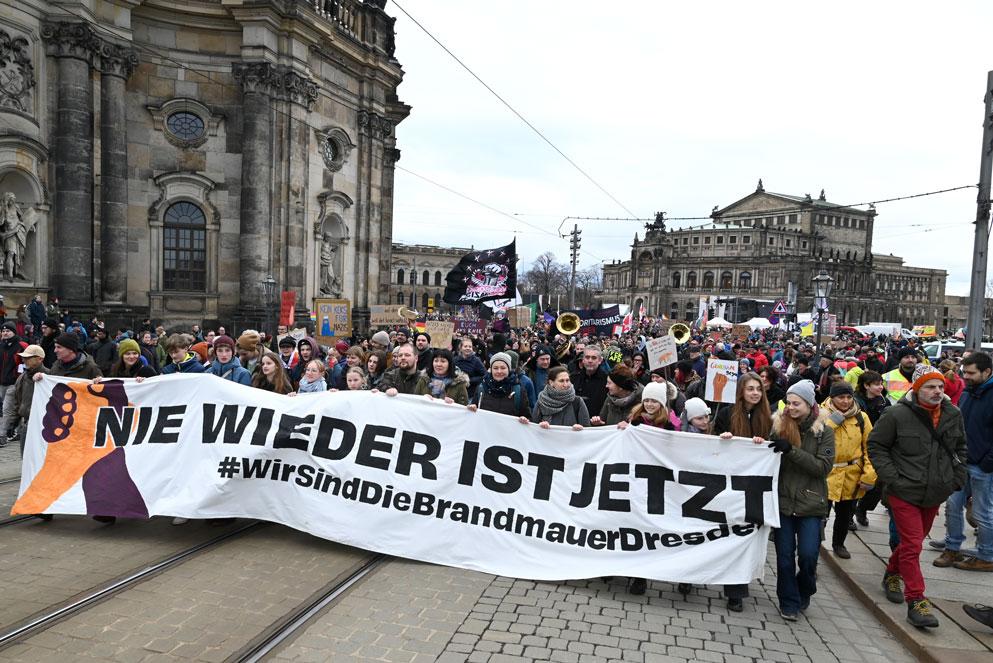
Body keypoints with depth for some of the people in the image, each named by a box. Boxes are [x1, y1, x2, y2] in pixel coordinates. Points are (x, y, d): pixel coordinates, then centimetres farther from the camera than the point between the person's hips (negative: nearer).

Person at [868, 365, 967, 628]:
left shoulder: (953, 415, 2)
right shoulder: (897, 415, -14)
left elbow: (960, 449, 18)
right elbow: (876, 445, -6)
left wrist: (957, 478, 9)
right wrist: (891, 477, -13)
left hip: (935, 494, 6)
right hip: (905, 492, -5)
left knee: (914, 540, 20)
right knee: (912, 545, -6)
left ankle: (892, 573, 43)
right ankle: (916, 601, 1)